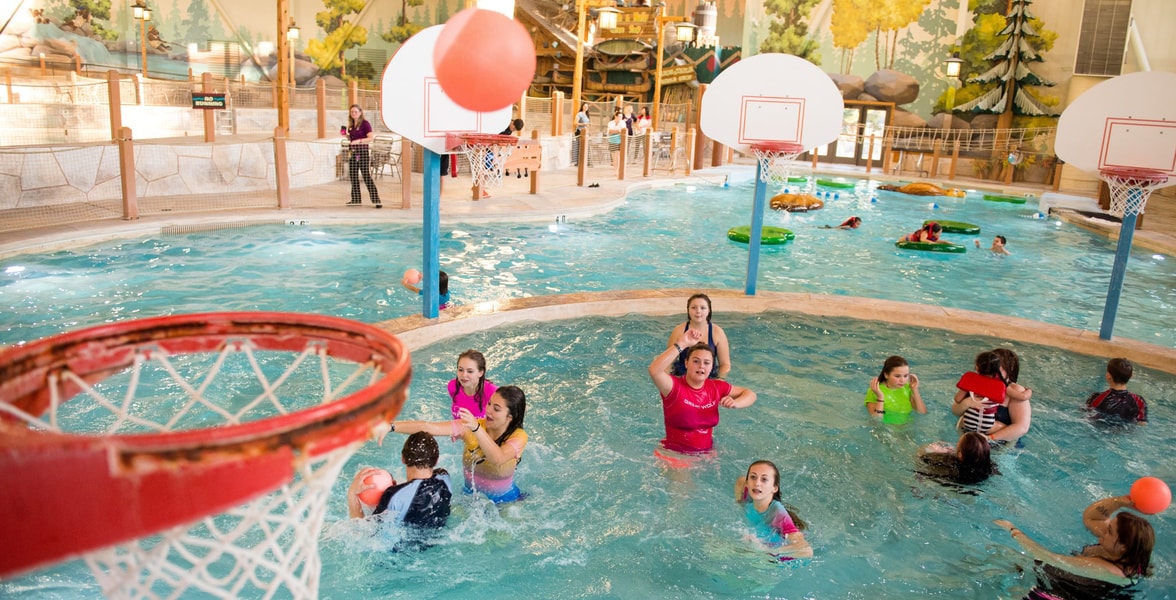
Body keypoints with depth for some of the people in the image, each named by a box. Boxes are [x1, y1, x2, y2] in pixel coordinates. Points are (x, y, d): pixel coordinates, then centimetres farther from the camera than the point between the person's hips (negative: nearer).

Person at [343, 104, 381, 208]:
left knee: (367, 176, -9)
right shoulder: (351, 124, 13)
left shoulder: (365, 123, -8)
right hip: (354, 152, 7)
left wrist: (359, 141, -25)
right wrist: (346, 135, 3)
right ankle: (356, 199, 18)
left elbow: (371, 138, -16)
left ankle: (376, 200, -7)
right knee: (353, 176, 9)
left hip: (363, 152, -7)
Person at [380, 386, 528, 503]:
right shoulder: (470, 426, -16)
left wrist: (476, 429, -54)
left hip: (504, 501, -3)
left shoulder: (518, 437, -22)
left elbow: (497, 459, -42)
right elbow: (428, 427, -24)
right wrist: (390, 426, -34)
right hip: (470, 495, 3)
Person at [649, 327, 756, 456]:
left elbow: (750, 394, 15)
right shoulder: (674, 386, -12)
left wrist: (735, 403, -8)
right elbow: (654, 370, -33)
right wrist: (682, 344, -31)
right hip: (674, 454, -5)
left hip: (707, 453, 5)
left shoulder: (716, 387, 4)